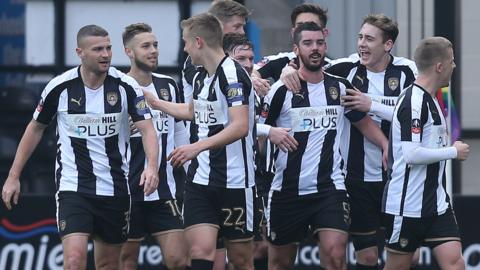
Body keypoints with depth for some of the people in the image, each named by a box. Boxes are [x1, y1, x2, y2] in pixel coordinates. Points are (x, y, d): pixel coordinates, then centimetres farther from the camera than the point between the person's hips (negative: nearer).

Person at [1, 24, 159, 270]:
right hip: (72, 187, -2)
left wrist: (151, 166, -31)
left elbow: (147, 129, -10)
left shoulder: (125, 86, -6)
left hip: (115, 188, 2)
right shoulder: (60, 87, -7)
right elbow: (36, 128, 8)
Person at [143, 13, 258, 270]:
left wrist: (197, 146, -32)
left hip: (234, 180, -7)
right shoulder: (200, 77, 12)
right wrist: (154, 102, 42)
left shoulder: (233, 74, -14)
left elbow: (240, 126, -26)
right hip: (201, 179, 7)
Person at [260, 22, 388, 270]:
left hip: (330, 187, 1)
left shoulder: (340, 88, 6)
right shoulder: (281, 91, -3)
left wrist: (387, 146, 3)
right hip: (287, 191, -1)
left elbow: (363, 122, 18)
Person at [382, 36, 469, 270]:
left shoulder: (429, 100, 15)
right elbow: (411, 154, -23)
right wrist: (453, 152, -14)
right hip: (407, 205, -8)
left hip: (436, 204, 8)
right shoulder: (413, 102, -17)